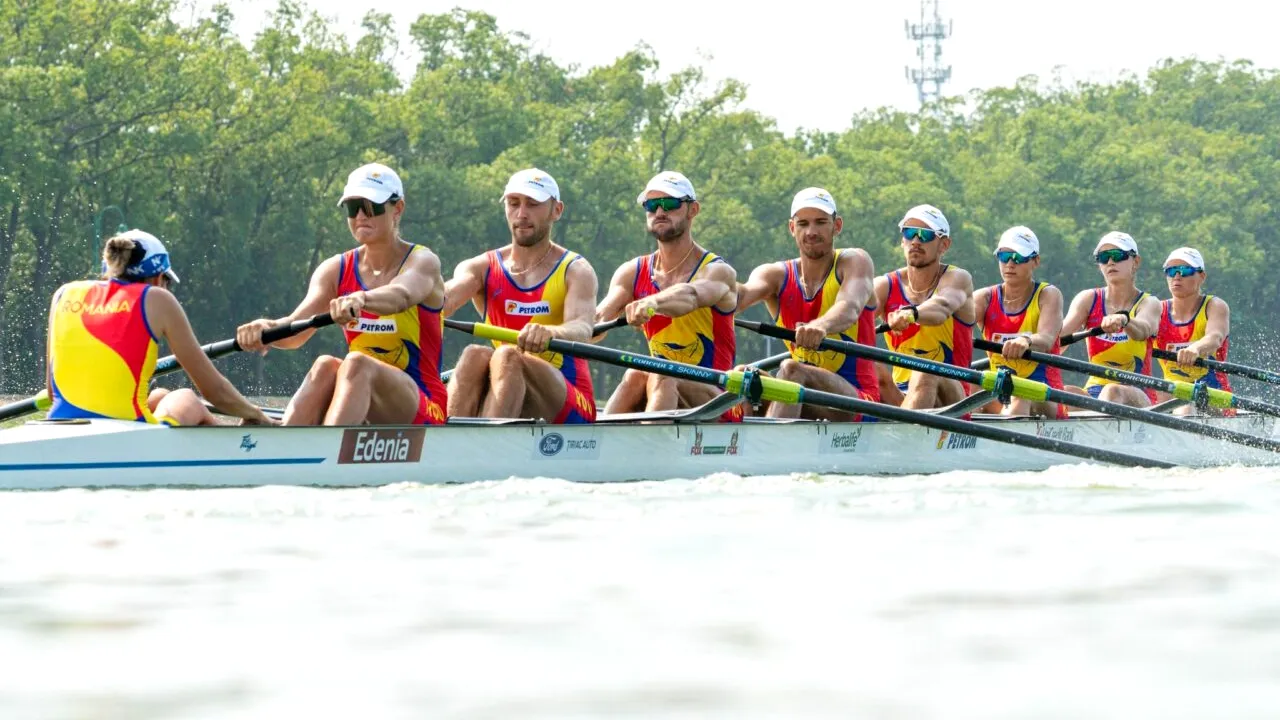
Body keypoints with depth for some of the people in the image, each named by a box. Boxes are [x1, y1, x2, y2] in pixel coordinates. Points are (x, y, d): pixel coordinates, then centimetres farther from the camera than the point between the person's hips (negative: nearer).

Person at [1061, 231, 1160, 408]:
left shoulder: (1149, 304, 2)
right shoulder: (1088, 299, 10)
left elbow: (1143, 330, -23)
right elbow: (1063, 332, -9)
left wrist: (1123, 320, -48)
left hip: (1138, 398, -3)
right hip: (1094, 391, 3)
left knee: (1113, 392, -37)